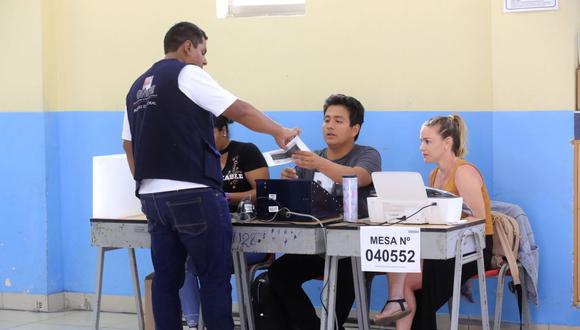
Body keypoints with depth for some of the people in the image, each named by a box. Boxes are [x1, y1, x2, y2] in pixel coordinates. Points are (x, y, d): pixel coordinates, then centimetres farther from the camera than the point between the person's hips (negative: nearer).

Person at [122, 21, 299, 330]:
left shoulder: (137, 87, 18)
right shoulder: (187, 74, -4)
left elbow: (129, 144, 21)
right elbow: (240, 111, -6)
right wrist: (280, 132, 6)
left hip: (153, 197, 7)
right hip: (193, 194, -7)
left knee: (166, 279, 8)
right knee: (215, 277, -1)